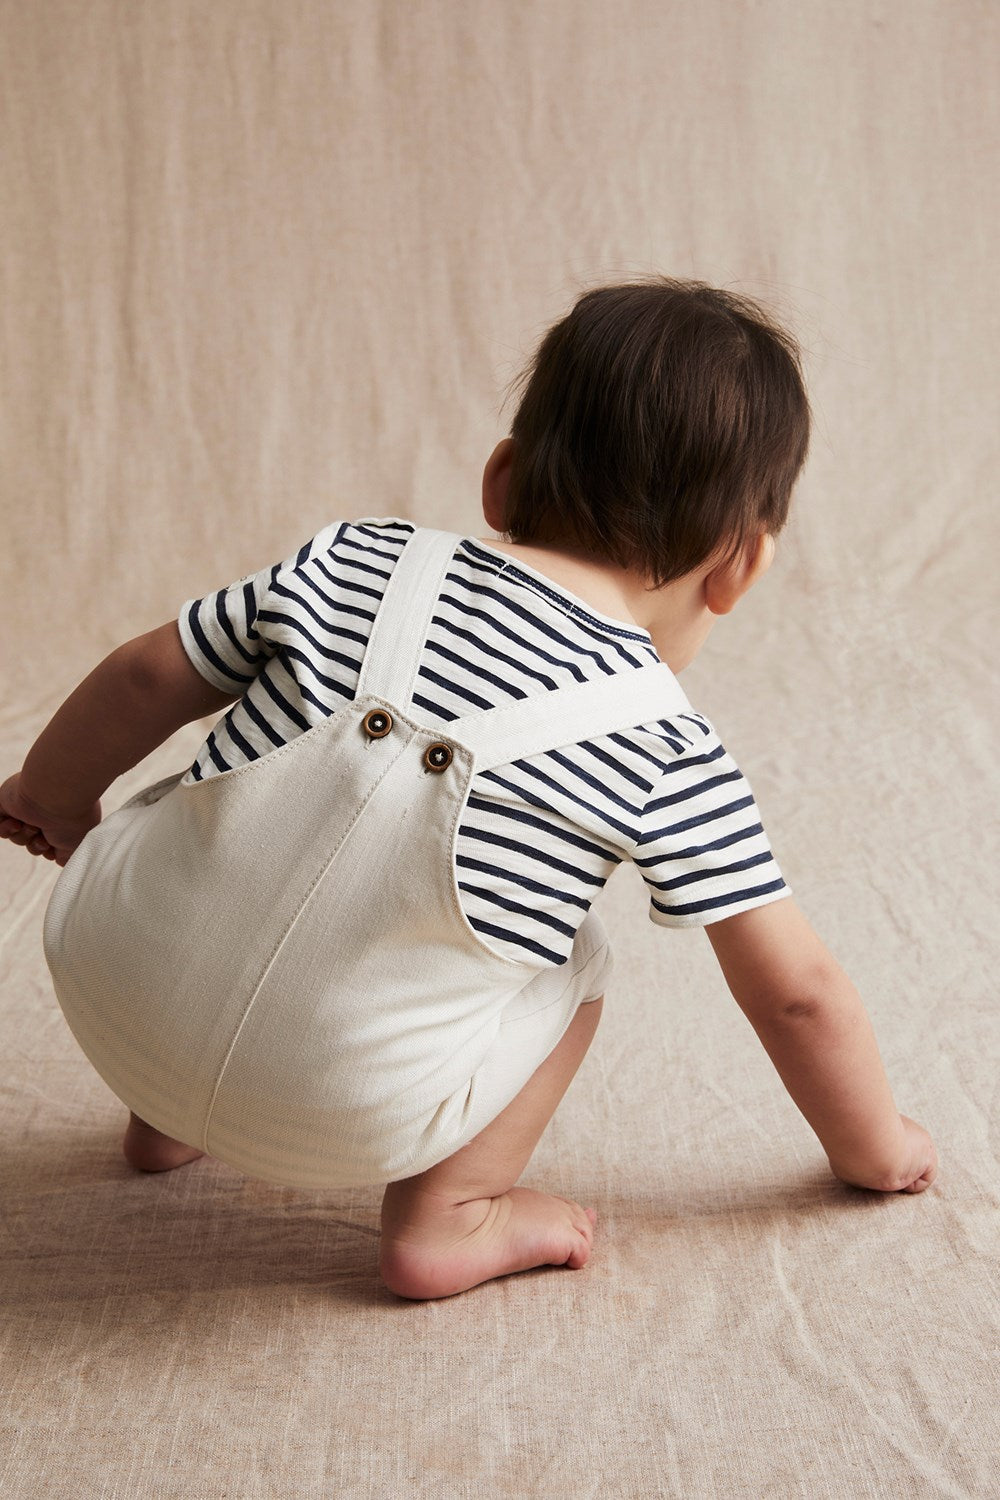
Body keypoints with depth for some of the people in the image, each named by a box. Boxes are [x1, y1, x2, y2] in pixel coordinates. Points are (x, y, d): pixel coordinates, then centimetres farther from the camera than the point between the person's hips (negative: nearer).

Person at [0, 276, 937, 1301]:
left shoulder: (359, 561, 6)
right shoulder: (673, 757, 0)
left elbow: (148, 678, 12)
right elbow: (794, 991, 6)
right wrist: (875, 1150, 24)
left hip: (105, 984, 4)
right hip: (346, 1123, -3)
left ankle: (165, 1118, 42)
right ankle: (445, 1213, 12)